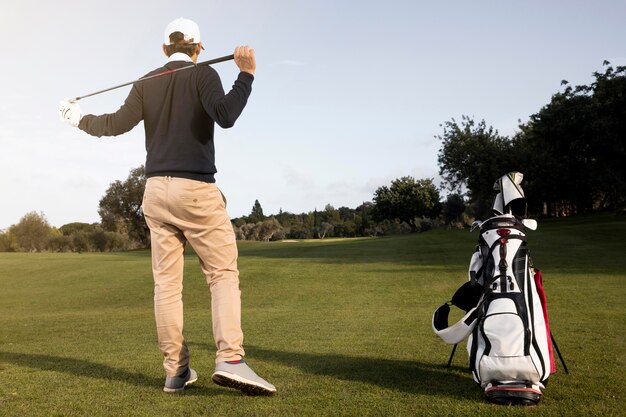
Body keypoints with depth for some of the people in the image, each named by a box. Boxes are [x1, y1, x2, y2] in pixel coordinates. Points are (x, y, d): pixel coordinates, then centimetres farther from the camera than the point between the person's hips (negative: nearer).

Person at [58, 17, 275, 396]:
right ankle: (231, 359, -18)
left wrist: (80, 118, 18)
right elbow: (226, 116, -20)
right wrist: (247, 73, -13)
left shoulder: (147, 83, 10)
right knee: (224, 272, -3)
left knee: (167, 281, 6)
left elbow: (116, 124, 1)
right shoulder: (203, 74, -3)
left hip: (157, 191, 5)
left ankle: (176, 369, 8)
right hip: (197, 190, -5)